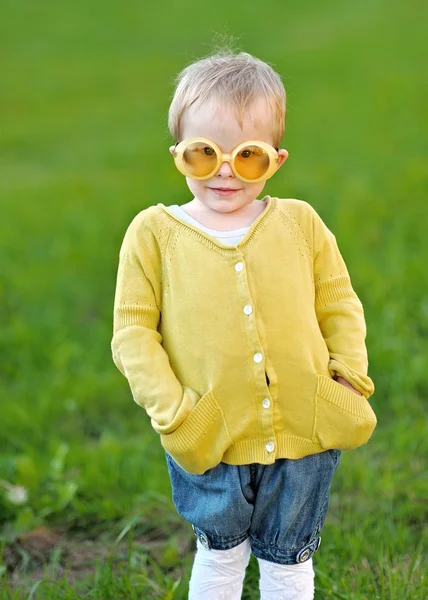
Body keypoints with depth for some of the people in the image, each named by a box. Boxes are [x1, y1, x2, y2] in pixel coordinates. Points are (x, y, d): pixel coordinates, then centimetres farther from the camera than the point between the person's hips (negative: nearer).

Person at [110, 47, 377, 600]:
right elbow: (133, 329, -7)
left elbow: (339, 304, 7)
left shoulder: (300, 223, 0)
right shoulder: (154, 232, -5)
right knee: (220, 554, 21)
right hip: (210, 446, -1)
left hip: (303, 435, 1)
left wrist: (350, 378, -7)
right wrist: (169, 408, -16)